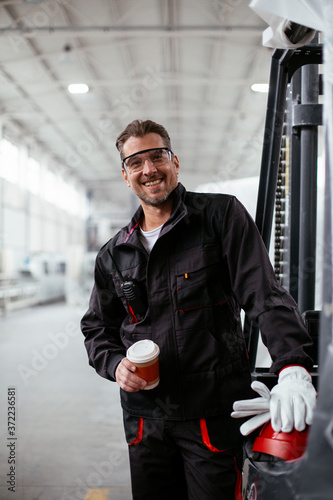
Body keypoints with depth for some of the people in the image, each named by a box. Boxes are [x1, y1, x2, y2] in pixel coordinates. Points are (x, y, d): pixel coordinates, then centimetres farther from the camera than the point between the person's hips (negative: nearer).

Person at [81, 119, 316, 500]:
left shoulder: (221, 215, -4)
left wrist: (292, 368, -27)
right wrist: (115, 364, -4)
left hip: (215, 412, -4)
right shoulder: (113, 255, 9)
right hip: (145, 417, 4)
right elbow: (97, 327, 17)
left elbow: (265, 295, -13)